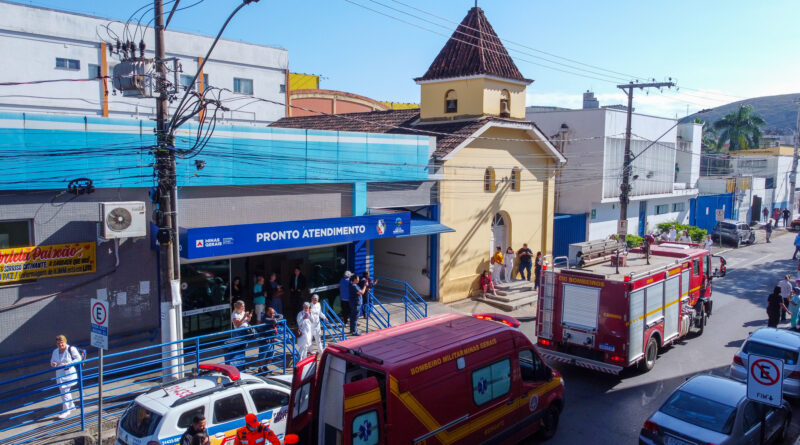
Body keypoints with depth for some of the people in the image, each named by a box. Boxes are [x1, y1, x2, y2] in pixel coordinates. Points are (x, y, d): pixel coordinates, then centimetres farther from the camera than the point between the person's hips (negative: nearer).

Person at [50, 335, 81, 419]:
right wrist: (53, 364, -7)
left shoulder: (71, 349, -10)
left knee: (65, 392, -7)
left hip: (69, 374, -7)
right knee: (63, 391, 18)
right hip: (60, 374, 7)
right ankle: (71, 406, 37)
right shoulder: (55, 351, 8)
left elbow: (78, 359, -8)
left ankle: (66, 410, 5)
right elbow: (52, 361, 17)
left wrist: (69, 363, -21)